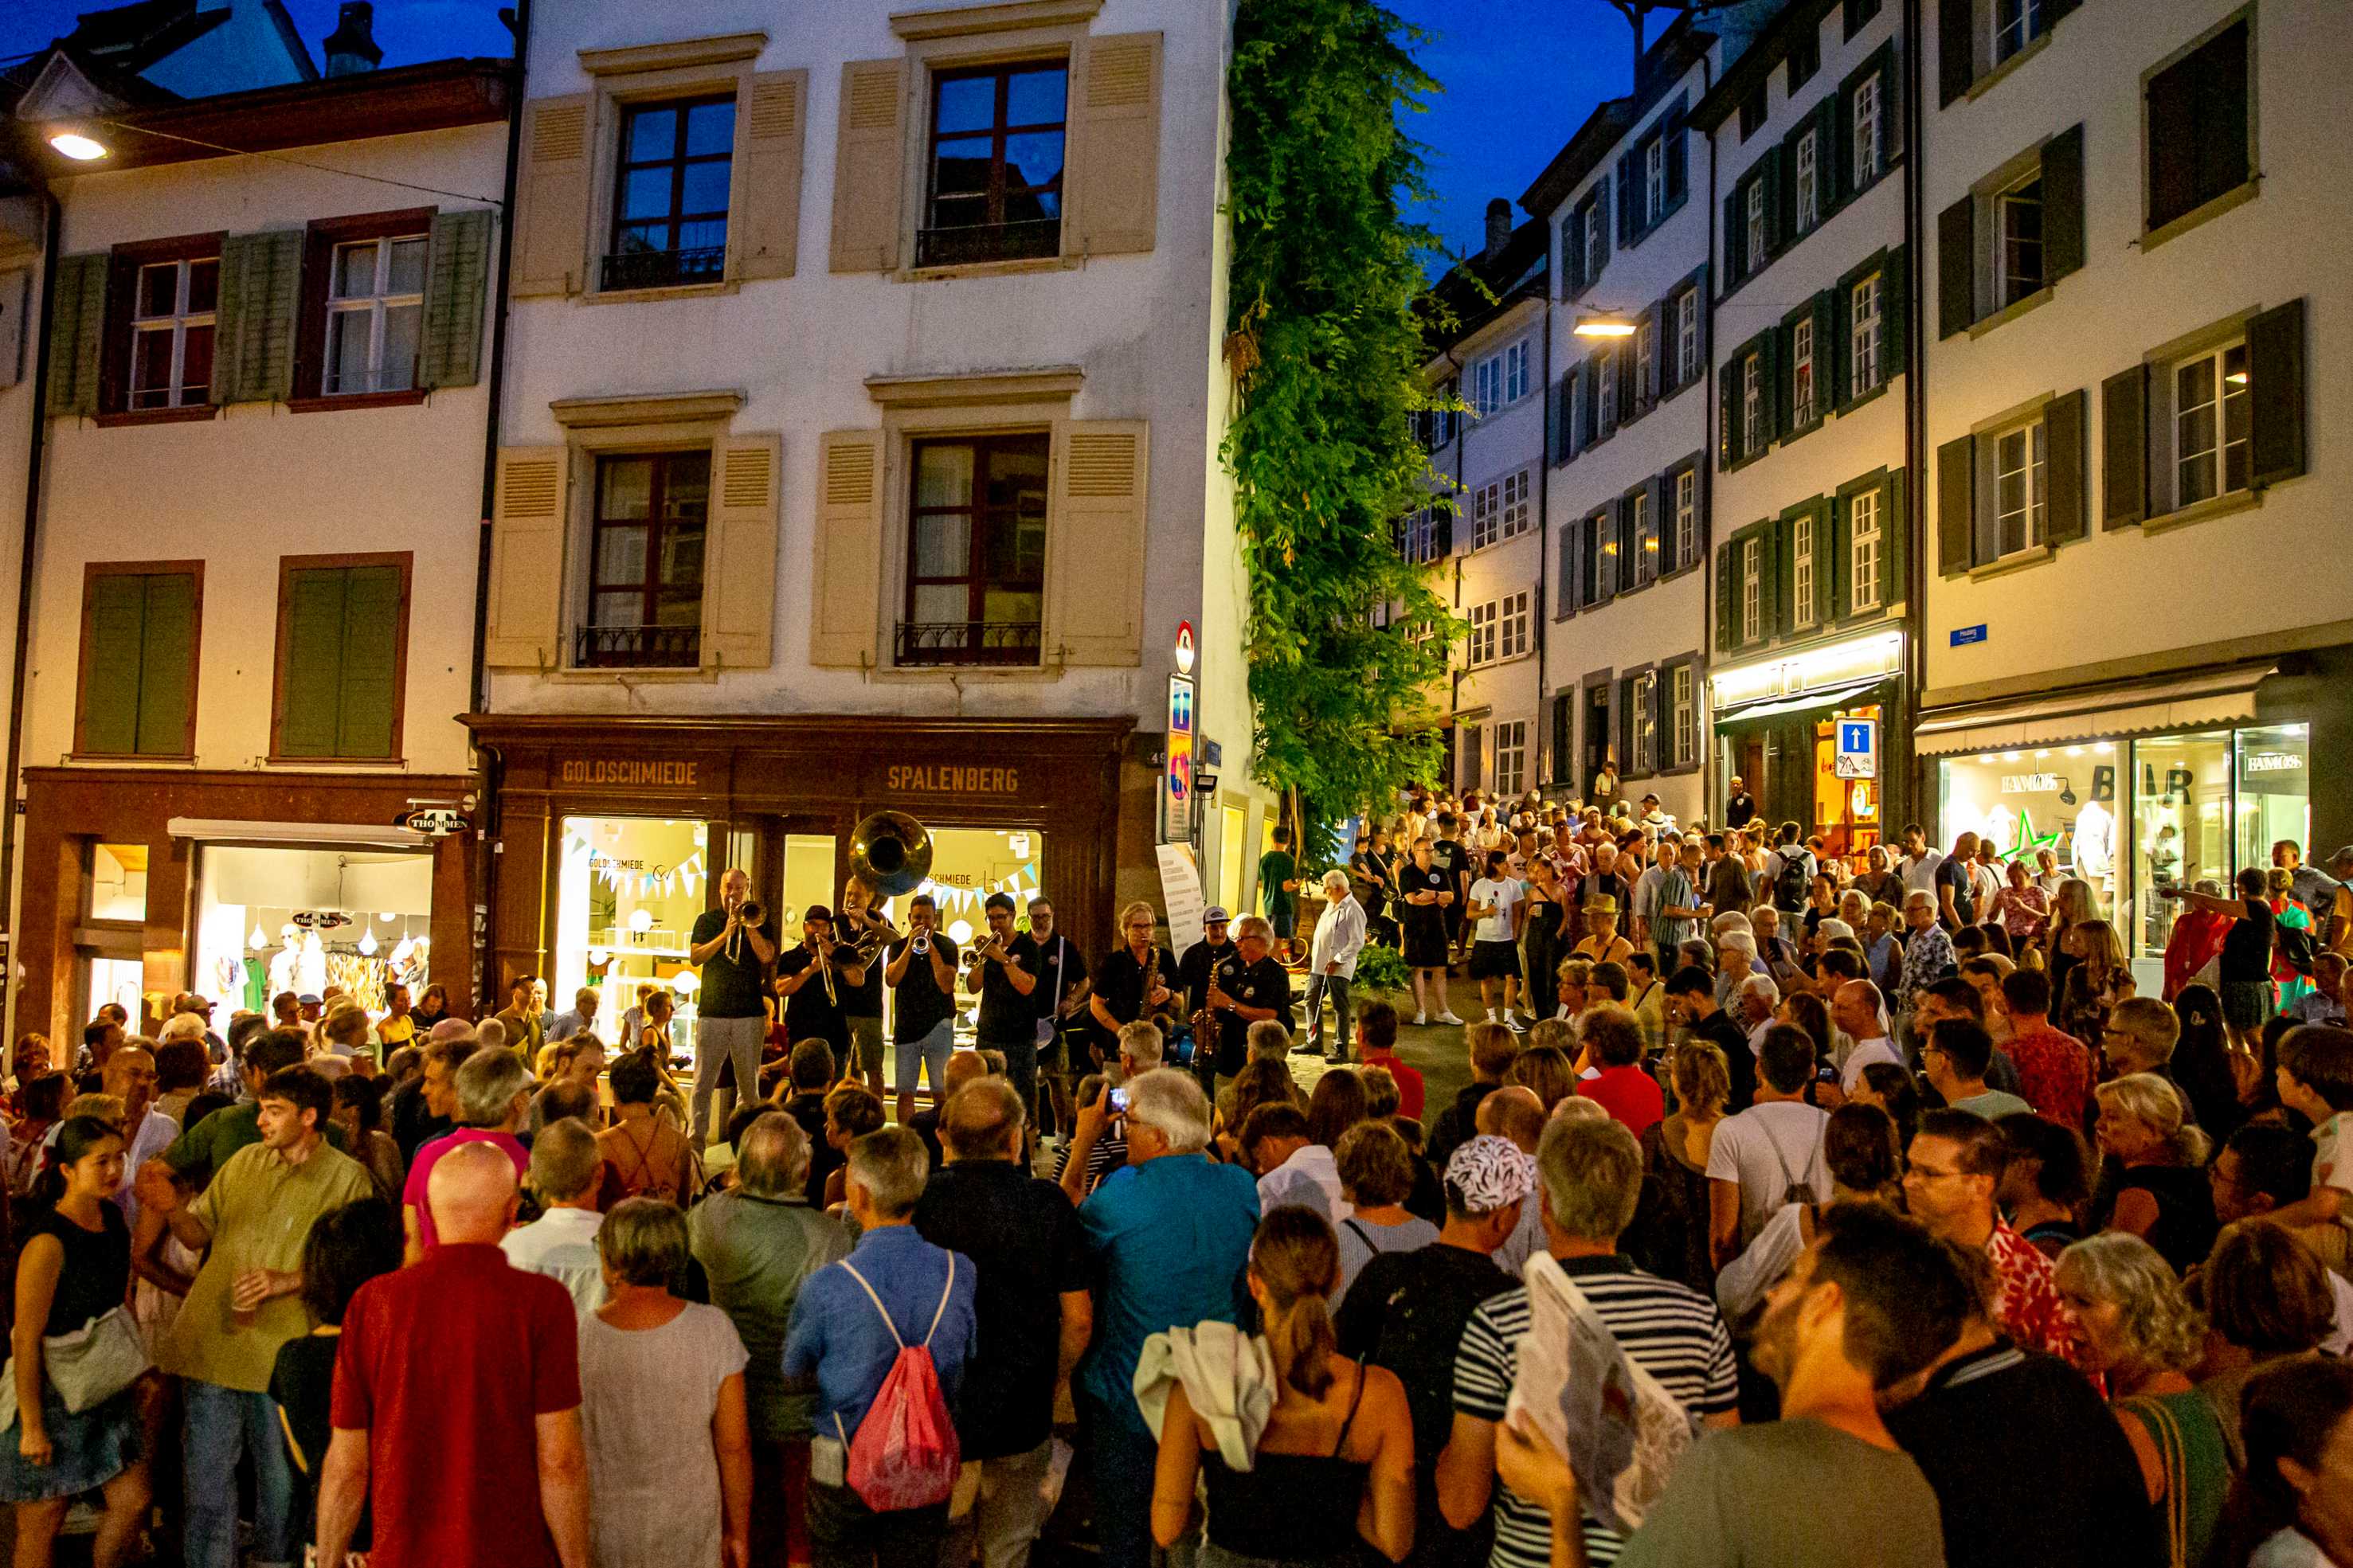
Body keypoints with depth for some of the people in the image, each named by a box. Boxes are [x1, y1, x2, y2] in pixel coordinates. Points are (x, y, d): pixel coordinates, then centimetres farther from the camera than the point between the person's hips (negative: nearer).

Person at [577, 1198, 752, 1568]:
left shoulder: (576, 1338, -17)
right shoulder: (713, 1329, -15)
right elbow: (734, 1444, -9)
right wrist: (739, 1533, 5)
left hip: (601, 1537, 0)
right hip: (689, 1537, 0)